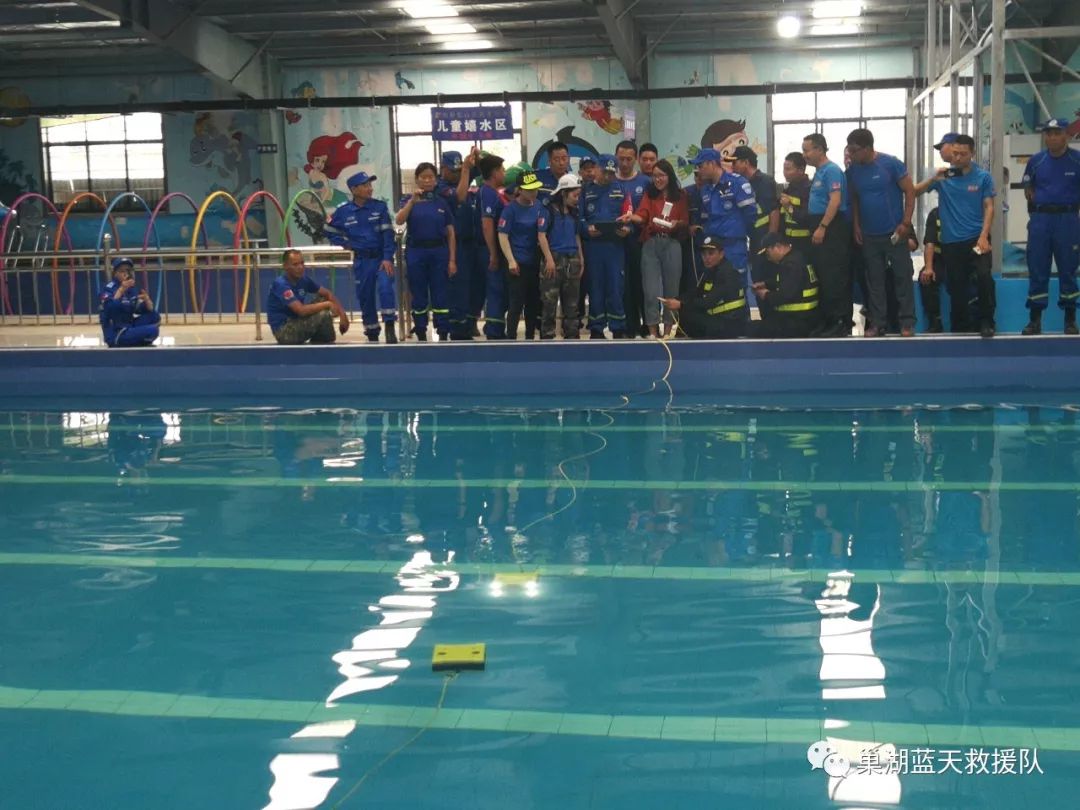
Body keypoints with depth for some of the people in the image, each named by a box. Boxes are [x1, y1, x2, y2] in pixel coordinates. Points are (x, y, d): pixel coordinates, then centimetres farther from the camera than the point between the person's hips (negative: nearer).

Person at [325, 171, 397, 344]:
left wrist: (387, 258, -16)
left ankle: (390, 328, -19)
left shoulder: (380, 207, -3)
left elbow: (387, 233, -8)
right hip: (361, 260, 2)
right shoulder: (343, 211, -1)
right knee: (365, 297, 7)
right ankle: (372, 335, 19)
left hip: (382, 257, -2)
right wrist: (346, 243, 0)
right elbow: (330, 233, 13)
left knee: (385, 287, -24)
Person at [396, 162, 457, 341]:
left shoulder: (442, 202, 5)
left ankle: (443, 335, 4)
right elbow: (399, 221, -16)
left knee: (440, 295, 0)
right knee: (419, 296, 5)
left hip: (439, 251, 1)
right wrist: (413, 200, -24)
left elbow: (451, 233, 4)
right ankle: (421, 335, 14)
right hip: (416, 252, 0)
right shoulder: (409, 200, 3)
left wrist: (452, 260, -3)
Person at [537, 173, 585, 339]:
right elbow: (541, 235, -10)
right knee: (549, 301, -4)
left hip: (572, 259, 6)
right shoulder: (548, 210, -5)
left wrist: (581, 260, 12)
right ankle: (547, 337, 1)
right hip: (555, 258, -6)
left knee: (572, 302, 9)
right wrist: (549, 259, -16)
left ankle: (572, 336, 16)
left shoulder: (574, 212, 14)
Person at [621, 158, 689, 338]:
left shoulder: (680, 196, 7)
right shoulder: (649, 194, 8)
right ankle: (652, 331, 2)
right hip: (651, 244, 0)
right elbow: (642, 216, -7)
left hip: (672, 244, 0)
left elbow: (686, 222, 4)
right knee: (651, 289, -3)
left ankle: (668, 330, 14)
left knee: (671, 287, 4)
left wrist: (676, 223, -17)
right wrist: (631, 217, -28)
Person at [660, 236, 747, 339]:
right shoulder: (709, 271, 12)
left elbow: (710, 301, -26)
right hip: (718, 320, 9)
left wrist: (681, 305, -32)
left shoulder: (728, 272, -16)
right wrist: (676, 300, -15)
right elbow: (694, 294, 5)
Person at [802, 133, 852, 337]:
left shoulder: (831, 170, -10)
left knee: (834, 277, -10)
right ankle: (827, 321, 15)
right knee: (822, 276, 10)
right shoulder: (819, 172, 18)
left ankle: (841, 323, -8)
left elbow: (835, 200, -20)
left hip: (832, 228, -10)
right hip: (820, 228, 10)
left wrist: (822, 227, -23)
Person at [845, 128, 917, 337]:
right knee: (874, 280, 8)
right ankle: (877, 323, 14)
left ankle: (907, 322, 7)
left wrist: (905, 223, -13)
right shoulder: (852, 170, 1)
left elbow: (910, 192, -8)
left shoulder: (891, 164, -11)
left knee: (902, 277, 0)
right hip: (869, 235, 4)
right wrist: (856, 226, 5)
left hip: (894, 232, -4)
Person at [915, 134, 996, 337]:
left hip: (976, 238, -2)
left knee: (984, 276, -23)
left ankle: (986, 322, -10)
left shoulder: (983, 176, 1)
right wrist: (934, 179, -15)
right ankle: (961, 328, 21)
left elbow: (988, 207, -1)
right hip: (951, 241, 2)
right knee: (956, 288, 6)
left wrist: (983, 236, -13)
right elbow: (915, 192, 2)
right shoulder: (943, 176, 4)